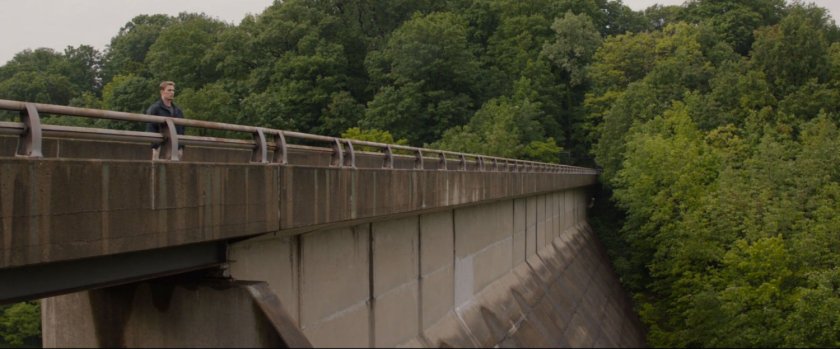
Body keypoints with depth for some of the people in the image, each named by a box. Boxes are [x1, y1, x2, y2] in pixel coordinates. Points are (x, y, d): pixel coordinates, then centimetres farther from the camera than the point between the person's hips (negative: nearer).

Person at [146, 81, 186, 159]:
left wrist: (181, 147, 10)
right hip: (160, 148, -6)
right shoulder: (154, 109, -1)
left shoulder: (178, 111, 18)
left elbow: (181, 129, 20)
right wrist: (155, 147, -16)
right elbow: (150, 129, -8)